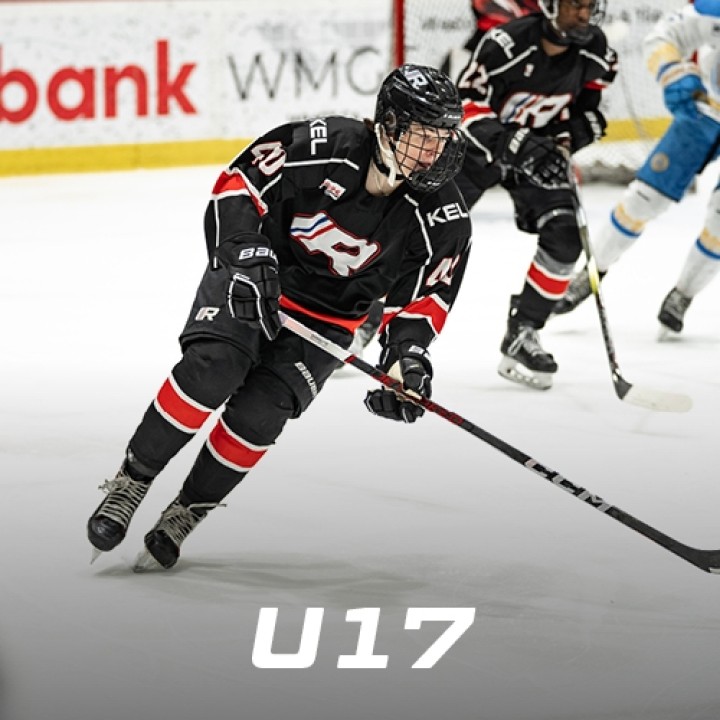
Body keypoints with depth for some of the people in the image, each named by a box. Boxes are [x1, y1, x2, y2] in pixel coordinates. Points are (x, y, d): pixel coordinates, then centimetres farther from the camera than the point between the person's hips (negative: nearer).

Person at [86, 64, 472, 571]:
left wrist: (408, 356, -23)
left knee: (259, 412, -19)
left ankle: (185, 514, 1)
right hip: (253, 279, -2)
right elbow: (238, 185, -16)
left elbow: (425, 295, -7)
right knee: (211, 367, -27)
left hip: (327, 318, 2)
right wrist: (246, 254, -29)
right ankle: (131, 484, -10)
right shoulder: (321, 146, -25)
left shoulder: (443, 219, -16)